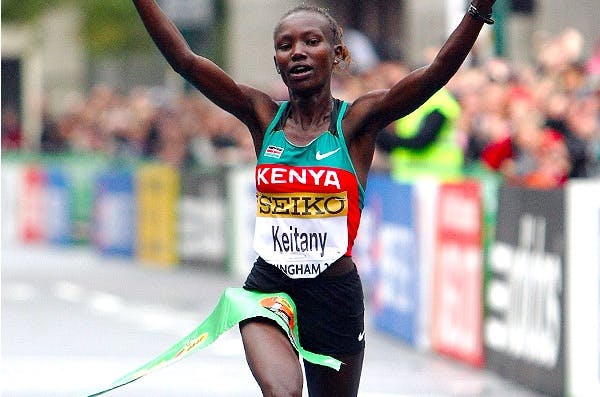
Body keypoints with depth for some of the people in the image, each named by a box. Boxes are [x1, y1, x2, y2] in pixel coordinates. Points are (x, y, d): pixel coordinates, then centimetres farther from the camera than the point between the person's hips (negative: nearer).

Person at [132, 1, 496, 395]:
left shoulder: (357, 121, -4)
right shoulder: (264, 116, 2)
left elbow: (438, 72, -19)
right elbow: (185, 60, -6)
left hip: (336, 293, 0)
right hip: (268, 288, 0)